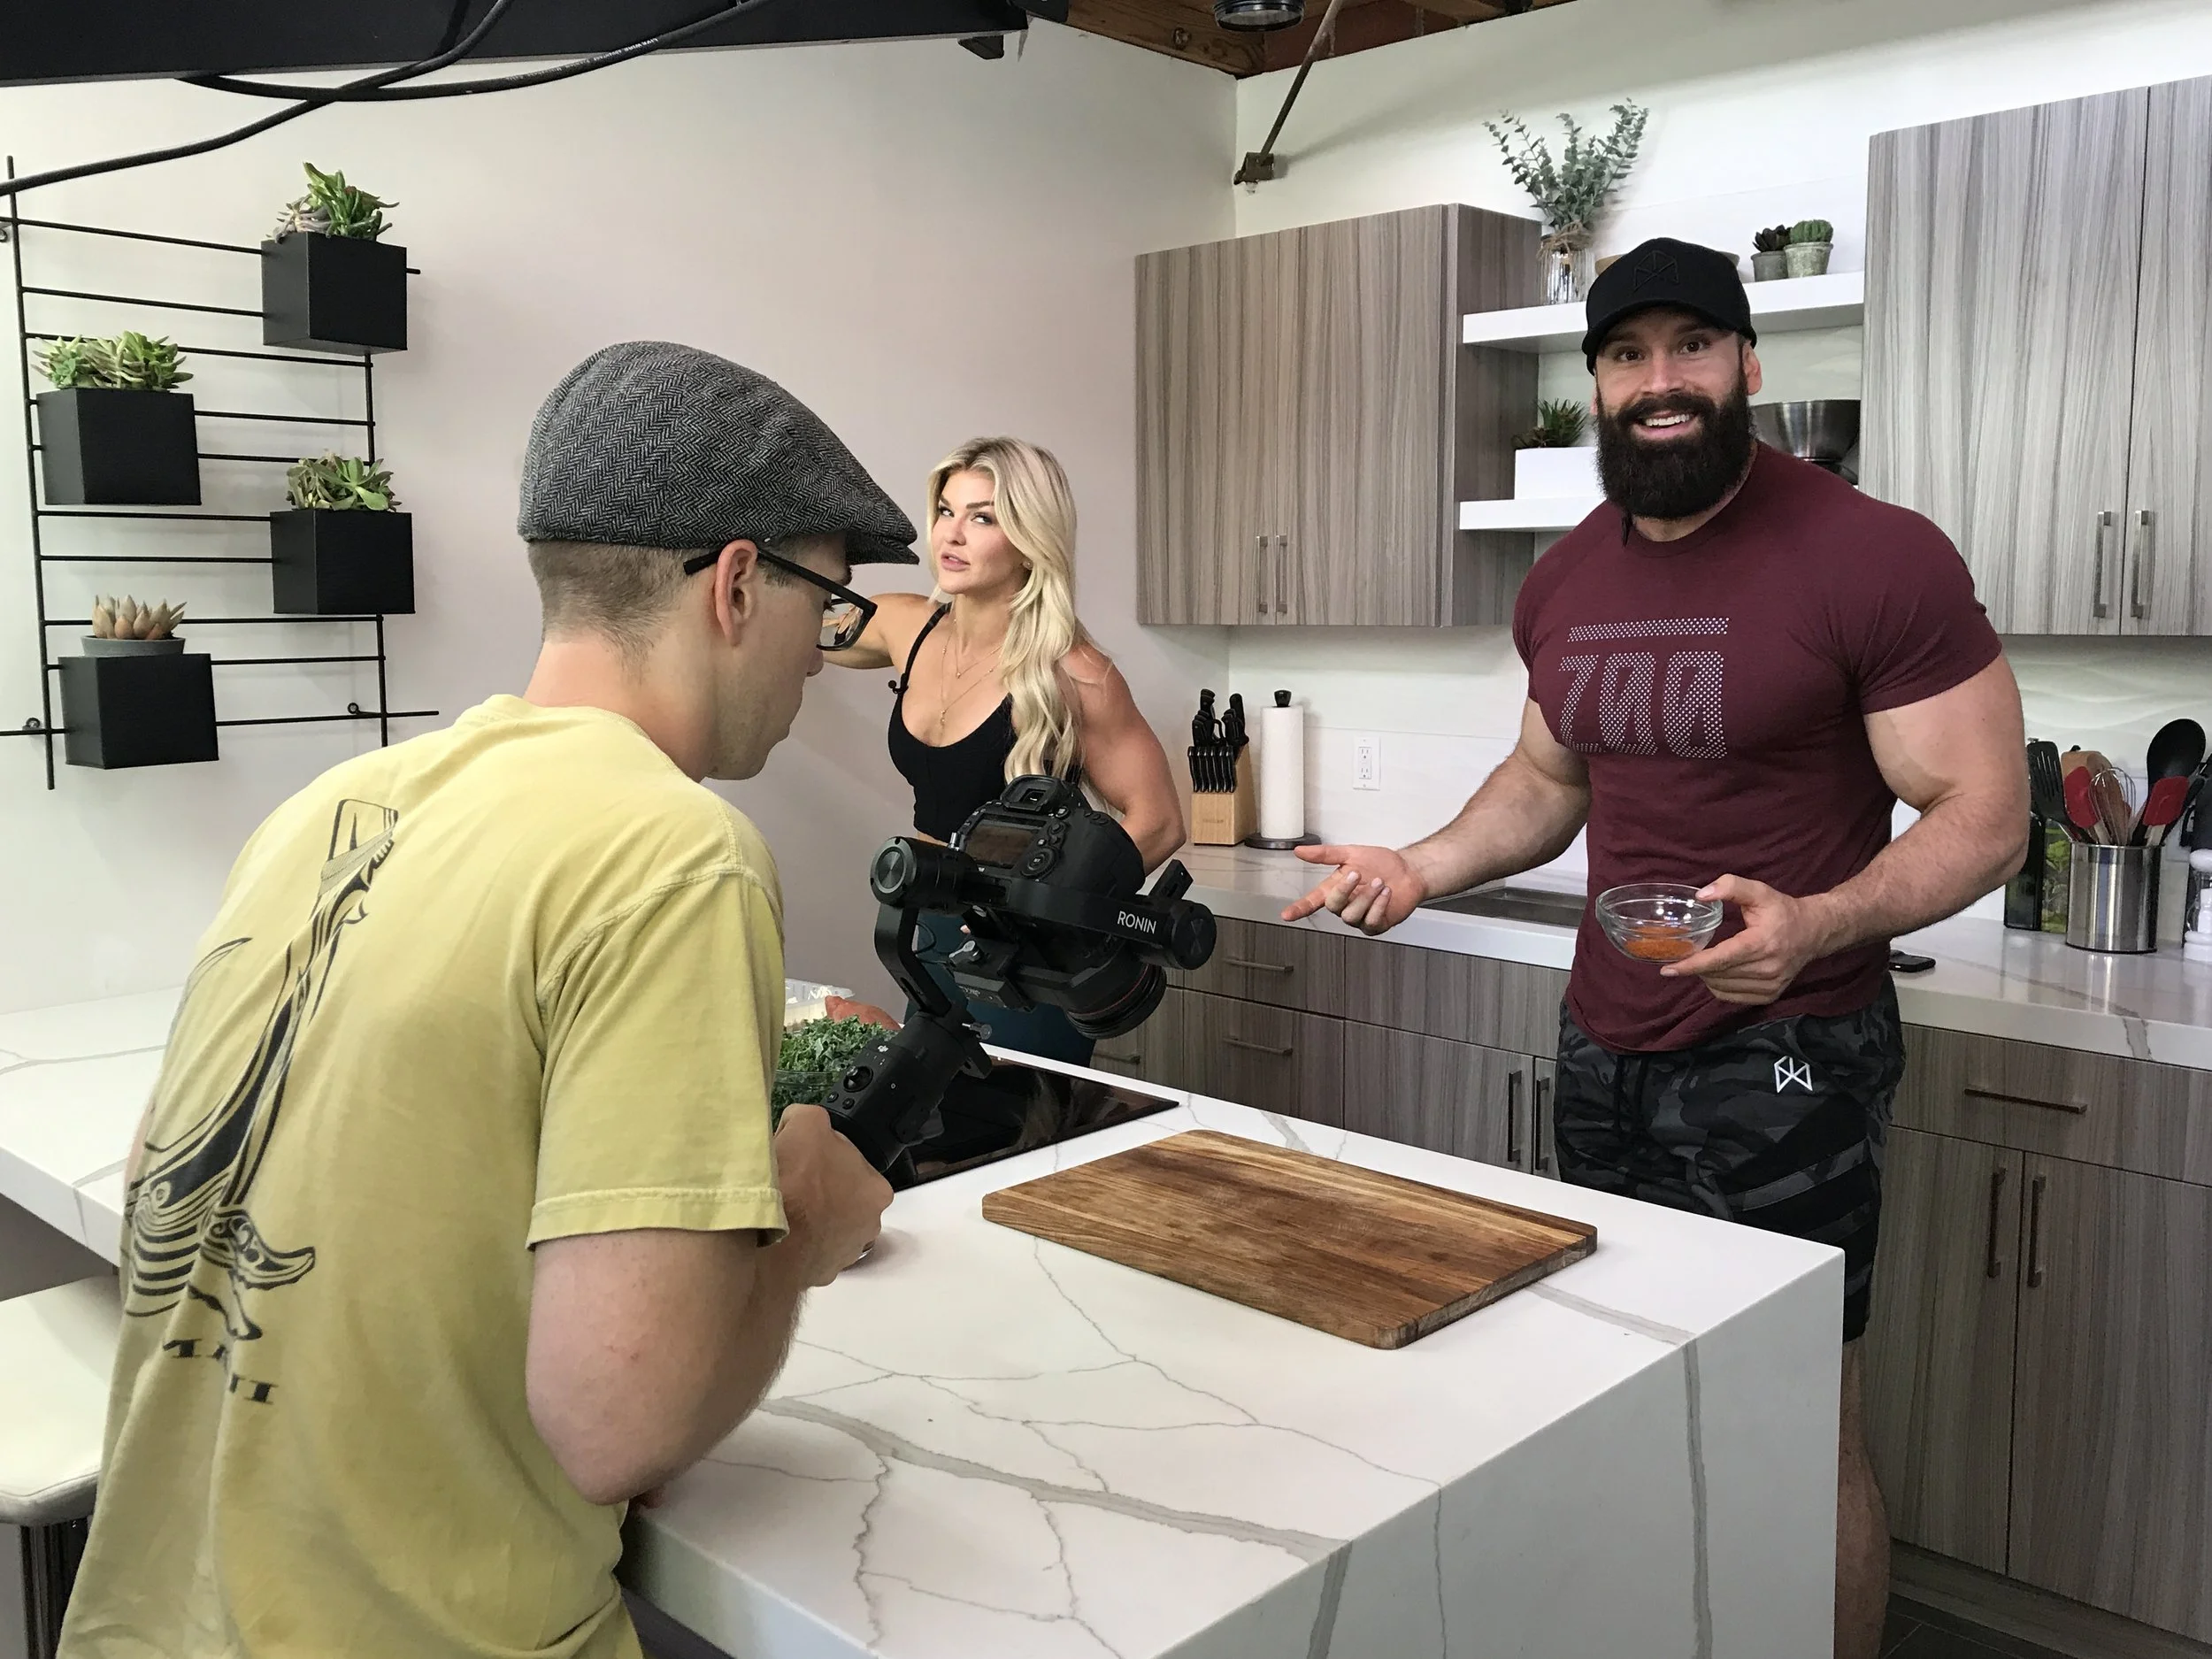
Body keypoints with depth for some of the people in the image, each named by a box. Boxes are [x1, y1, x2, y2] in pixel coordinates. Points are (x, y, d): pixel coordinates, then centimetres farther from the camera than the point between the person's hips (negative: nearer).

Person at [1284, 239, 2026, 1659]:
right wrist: (1423, 869, 4)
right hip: (1604, 1049, 6)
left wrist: (1817, 924, -31)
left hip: (1785, 1058, -6)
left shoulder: (1878, 557, -14)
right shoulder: (1563, 584, 6)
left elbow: (1986, 813, -14)